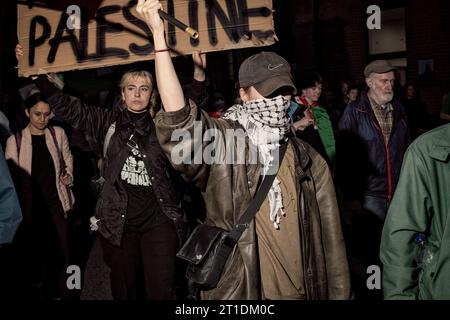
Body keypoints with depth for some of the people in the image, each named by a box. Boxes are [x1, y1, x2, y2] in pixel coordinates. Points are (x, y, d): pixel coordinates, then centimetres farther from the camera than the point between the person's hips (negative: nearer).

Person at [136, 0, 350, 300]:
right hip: (234, 291, -3)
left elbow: (329, 239, 6)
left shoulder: (309, 161, 4)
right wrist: (159, 36, -32)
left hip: (298, 290, 4)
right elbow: (179, 122, -28)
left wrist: (338, 293, 3)